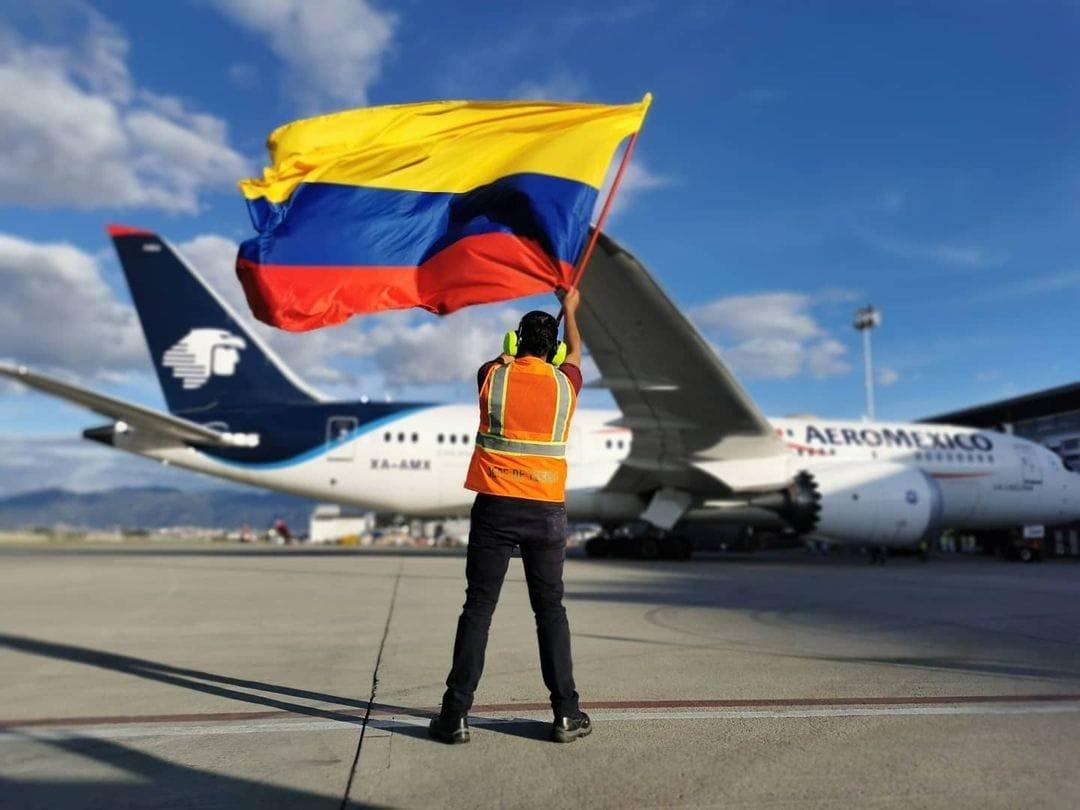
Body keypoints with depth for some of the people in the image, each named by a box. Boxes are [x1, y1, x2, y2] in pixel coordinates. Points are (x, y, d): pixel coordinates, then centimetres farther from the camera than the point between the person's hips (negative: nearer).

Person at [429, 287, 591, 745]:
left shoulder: (492, 376, 1)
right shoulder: (565, 383, 4)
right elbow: (574, 353, 27)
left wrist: (510, 353, 46)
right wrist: (569, 311, 43)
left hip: (494, 506, 0)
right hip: (546, 510, 1)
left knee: (478, 608, 4)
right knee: (550, 609, 9)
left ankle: (456, 714, 7)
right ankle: (566, 713, 13)